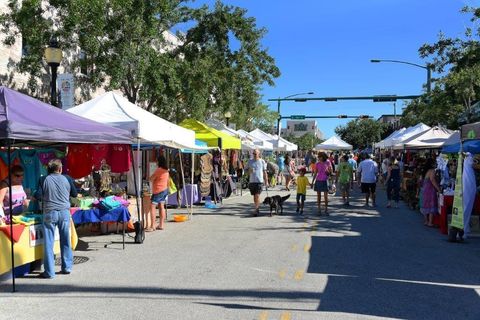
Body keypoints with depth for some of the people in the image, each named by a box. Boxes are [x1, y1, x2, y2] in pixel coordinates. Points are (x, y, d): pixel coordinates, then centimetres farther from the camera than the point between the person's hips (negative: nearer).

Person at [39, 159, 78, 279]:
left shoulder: (45, 180, -2)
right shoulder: (65, 179, 3)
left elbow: (39, 196, 3)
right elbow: (74, 194, 12)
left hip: (49, 213, -2)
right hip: (64, 212, 2)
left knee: (49, 243, 3)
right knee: (65, 241, 13)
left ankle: (49, 272, 6)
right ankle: (67, 267, 21)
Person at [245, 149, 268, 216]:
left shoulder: (262, 161, 3)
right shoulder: (250, 161, 8)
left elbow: (265, 172, 7)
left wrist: (266, 181, 6)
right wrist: (249, 171, -10)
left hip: (260, 181, -3)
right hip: (252, 181, 3)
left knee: (257, 196, -12)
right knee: (254, 196, 11)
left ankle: (256, 210, -8)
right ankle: (257, 208, 26)